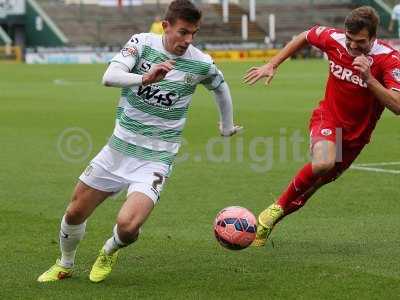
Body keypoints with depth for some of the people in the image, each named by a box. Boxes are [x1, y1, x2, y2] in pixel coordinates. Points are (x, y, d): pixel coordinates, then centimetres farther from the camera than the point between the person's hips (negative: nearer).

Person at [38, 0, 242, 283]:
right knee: (75, 213, 10)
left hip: (156, 157, -2)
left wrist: (228, 127, 28)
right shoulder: (142, 43, -8)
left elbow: (221, 88, 16)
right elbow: (110, 77, -24)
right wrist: (144, 78, -42)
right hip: (119, 146, 2)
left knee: (127, 226, -21)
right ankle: (65, 265, 40)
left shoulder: (202, 64, -7)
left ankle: (110, 252, 16)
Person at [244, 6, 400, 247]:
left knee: (320, 181, 11)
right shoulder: (334, 39, -16)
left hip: (358, 132, 1)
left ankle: (269, 221, 30)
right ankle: (277, 208, -11)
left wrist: (368, 78, -41)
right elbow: (305, 37, 6)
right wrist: (272, 65, 3)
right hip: (328, 117, -1)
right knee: (323, 163, -32)